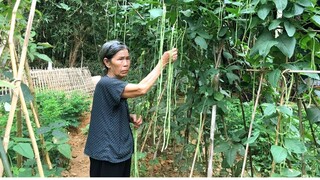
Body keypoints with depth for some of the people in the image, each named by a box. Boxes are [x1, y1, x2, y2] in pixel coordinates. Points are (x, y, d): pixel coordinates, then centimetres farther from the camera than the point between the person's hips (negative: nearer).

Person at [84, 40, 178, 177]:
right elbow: (141, 89, -34)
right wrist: (163, 62, -25)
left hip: (120, 150, 9)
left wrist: (131, 118, -3)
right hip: (107, 154, -9)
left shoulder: (117, 85, 7)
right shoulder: (106, 83, -21)